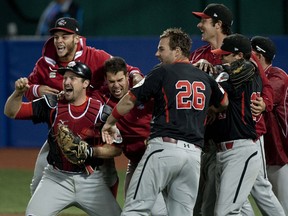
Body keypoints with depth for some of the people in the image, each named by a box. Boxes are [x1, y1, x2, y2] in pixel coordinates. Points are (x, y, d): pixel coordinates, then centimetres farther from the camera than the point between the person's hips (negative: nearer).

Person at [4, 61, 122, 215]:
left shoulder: (101, 111, -6)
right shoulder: (52, 105, -1)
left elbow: (116, 149, -6)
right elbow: (11, 111, -1)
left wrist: (91, 152, -21)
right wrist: (18, 92, -20)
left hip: (91, 179, -1)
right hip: (56, 178, 1)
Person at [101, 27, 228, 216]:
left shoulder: (162, 73, 0)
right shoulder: (206, 78, 15)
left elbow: (129, 101, 2)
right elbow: (224, 103, 33)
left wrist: (109, 123, 16)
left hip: (164, 147, -5)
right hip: (194, 153, 5)